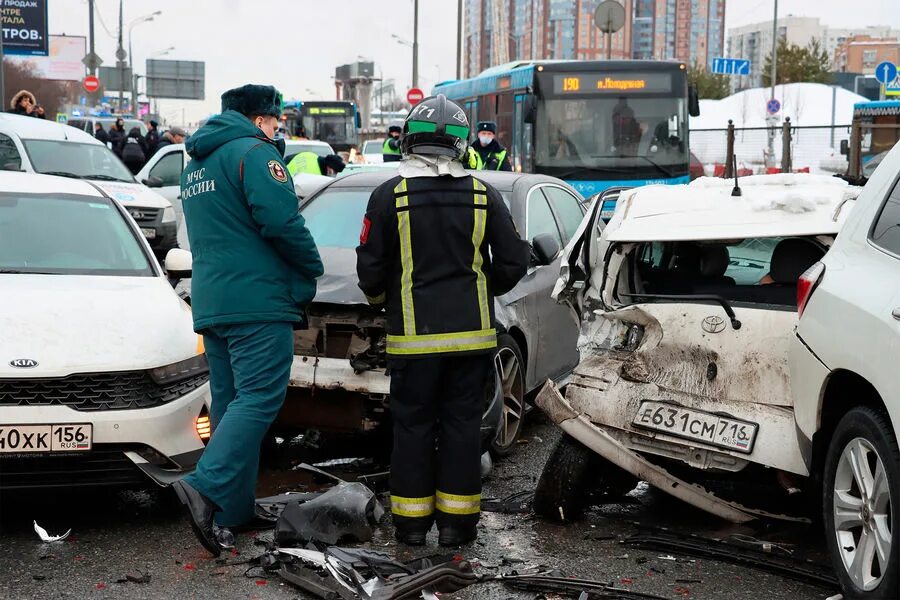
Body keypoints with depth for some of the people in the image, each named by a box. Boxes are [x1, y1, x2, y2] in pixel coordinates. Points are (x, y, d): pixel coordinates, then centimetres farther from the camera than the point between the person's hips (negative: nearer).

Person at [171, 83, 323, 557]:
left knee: (229, 401, 11)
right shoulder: (254, 152, -7)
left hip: (210, 301, 9)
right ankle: (206, 488, -28)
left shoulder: (195, 165, 22)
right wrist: (312, 269, -1)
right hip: (257, 300, -9)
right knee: (258, 398, -13)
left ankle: (233, 513, 11)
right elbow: (281, 220, -17)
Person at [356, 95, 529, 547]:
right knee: (462, 424, 9)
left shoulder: (390, 195, -5)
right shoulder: (483, 195, 1)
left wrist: (381, 300, 18)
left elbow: (370, 268, -3)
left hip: (414, 335, -2)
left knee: (413, 425, 7)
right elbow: (513, 263, 3)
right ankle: (456, 521, 12)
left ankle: (412, 522, 12)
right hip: (471, 332, 2)